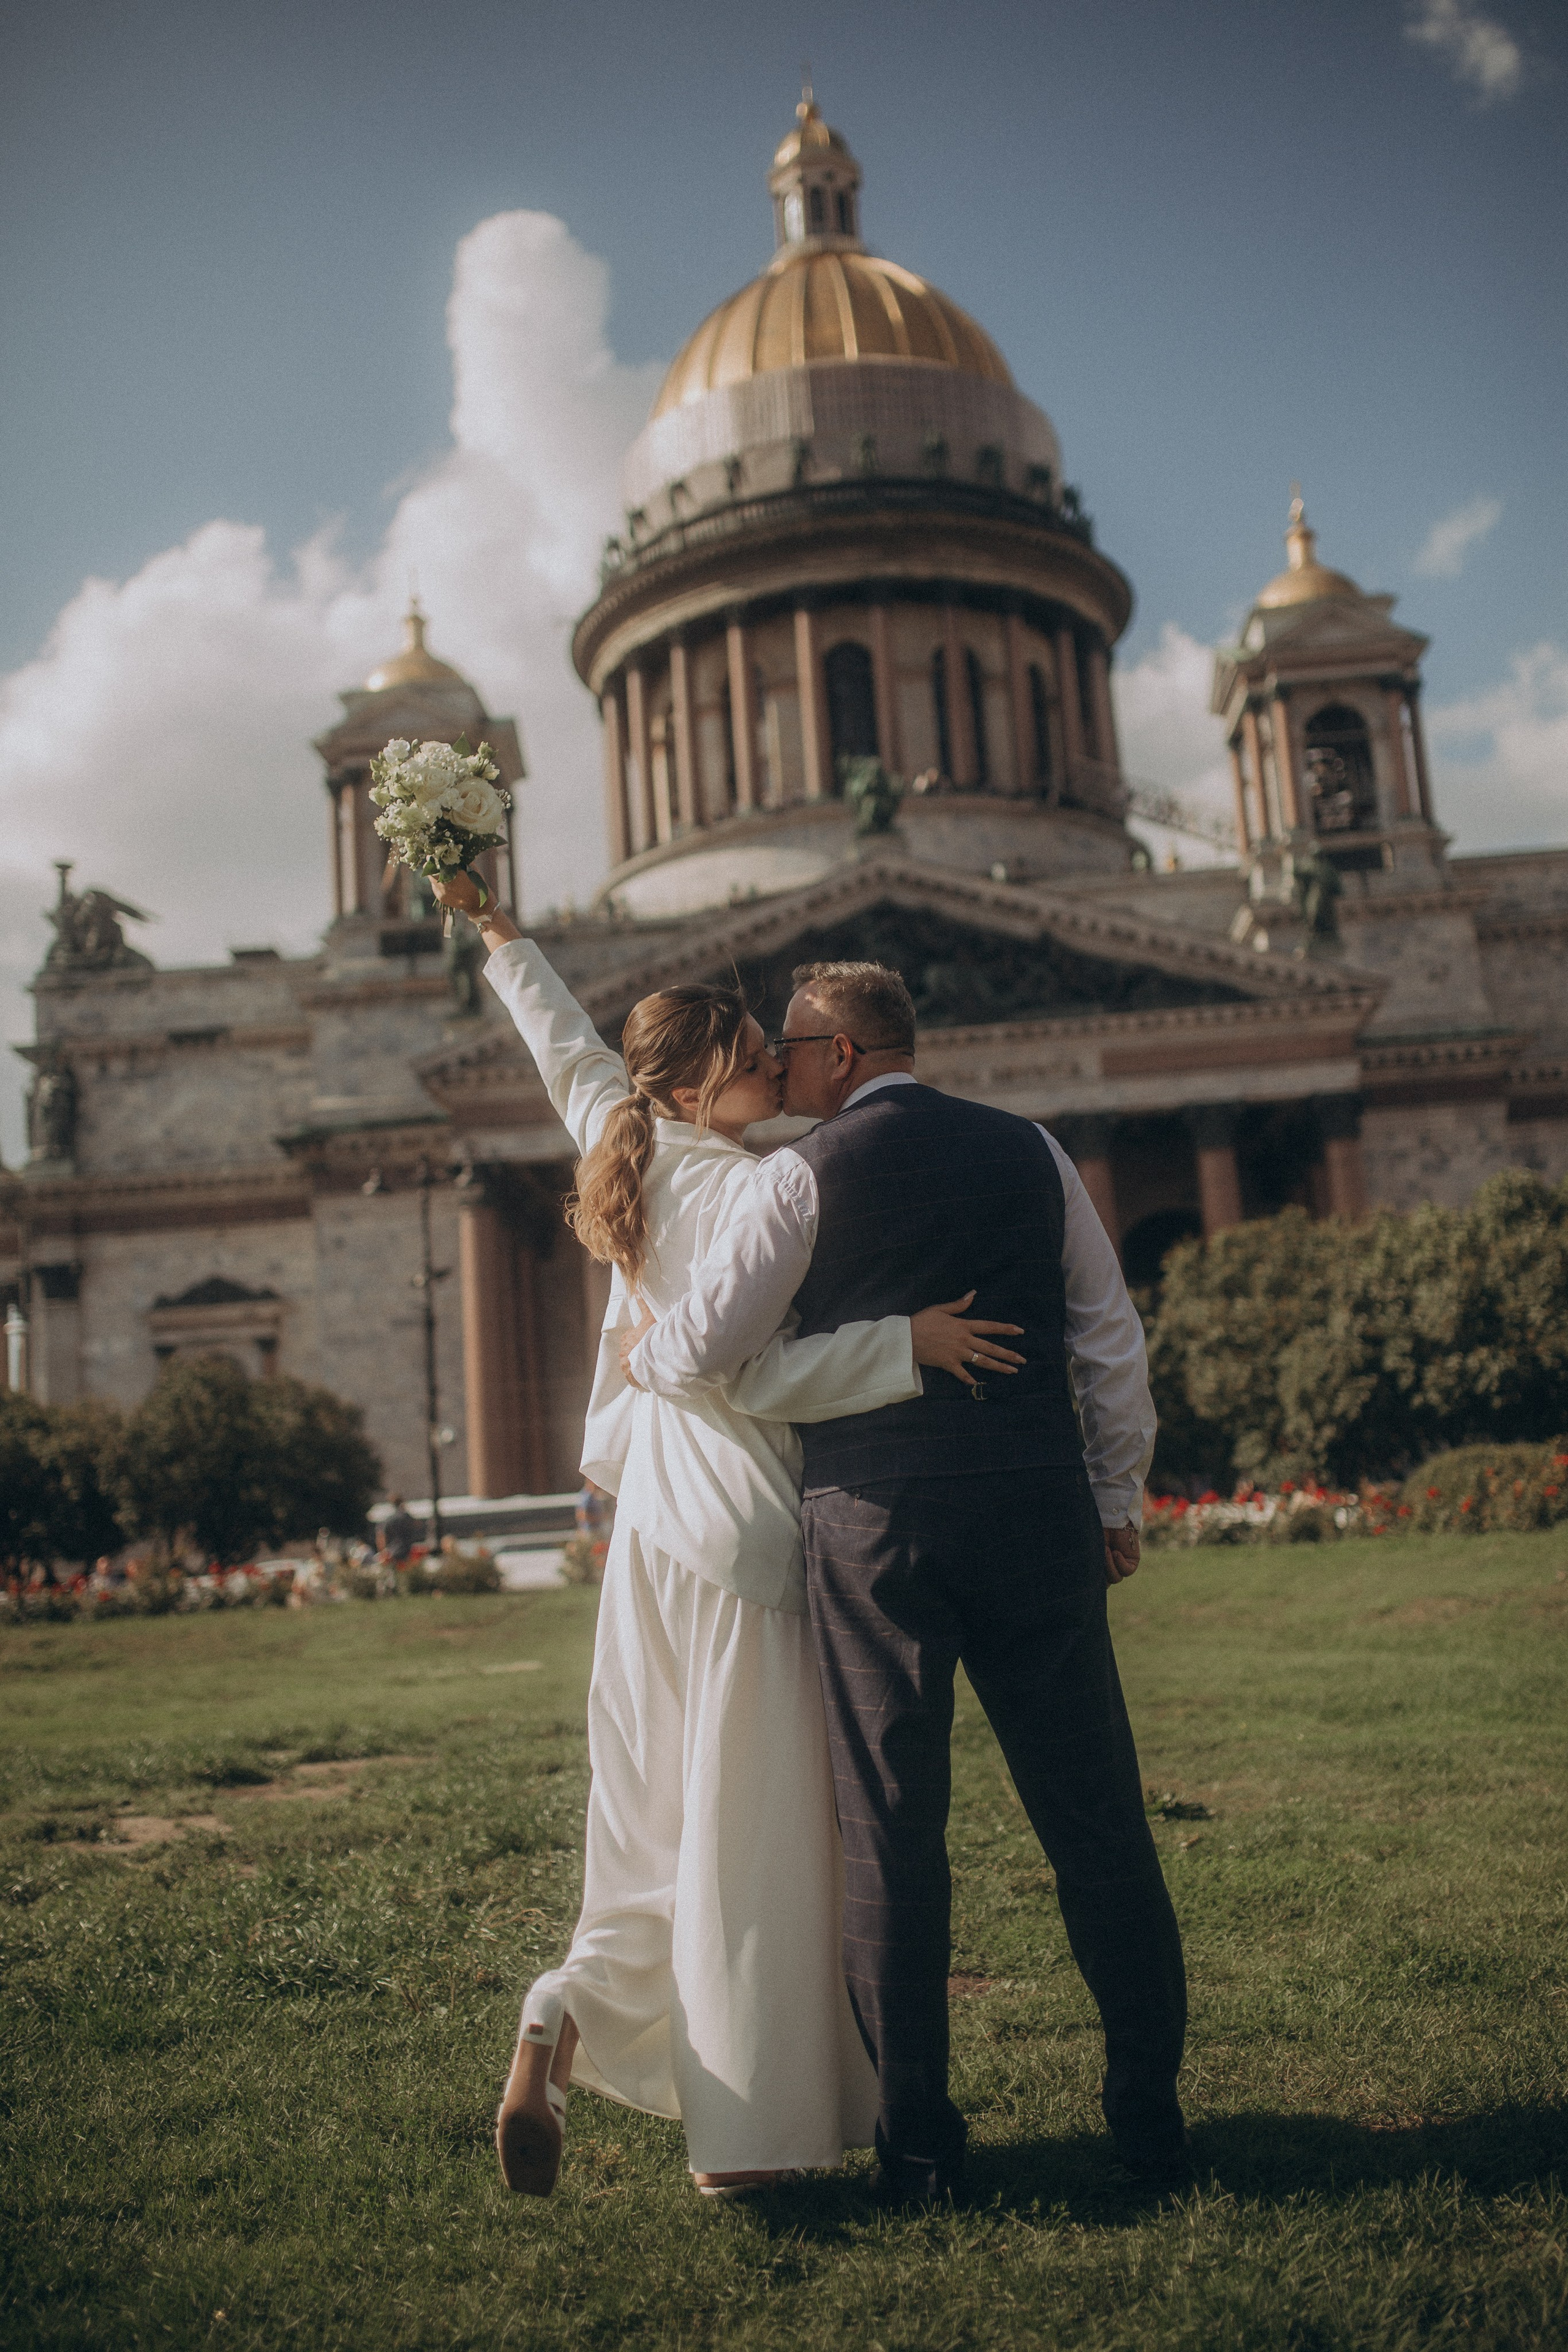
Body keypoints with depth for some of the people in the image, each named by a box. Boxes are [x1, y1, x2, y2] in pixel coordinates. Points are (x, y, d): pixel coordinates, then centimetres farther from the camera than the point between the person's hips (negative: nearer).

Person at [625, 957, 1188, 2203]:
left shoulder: (806, 1175, -3)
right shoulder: (1030, 1151, 8)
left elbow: (702, 1353, -5)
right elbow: (1112, 1338, 10)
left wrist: (636, 1352, 17)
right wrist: (1119, 1498, 17)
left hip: (875, 1524, -3)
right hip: (1036, 1510, 3)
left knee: (892, 1832, 7)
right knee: (1095, 1816, 11)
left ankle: (921, 2136, 15)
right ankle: (1150, 2109, 18)